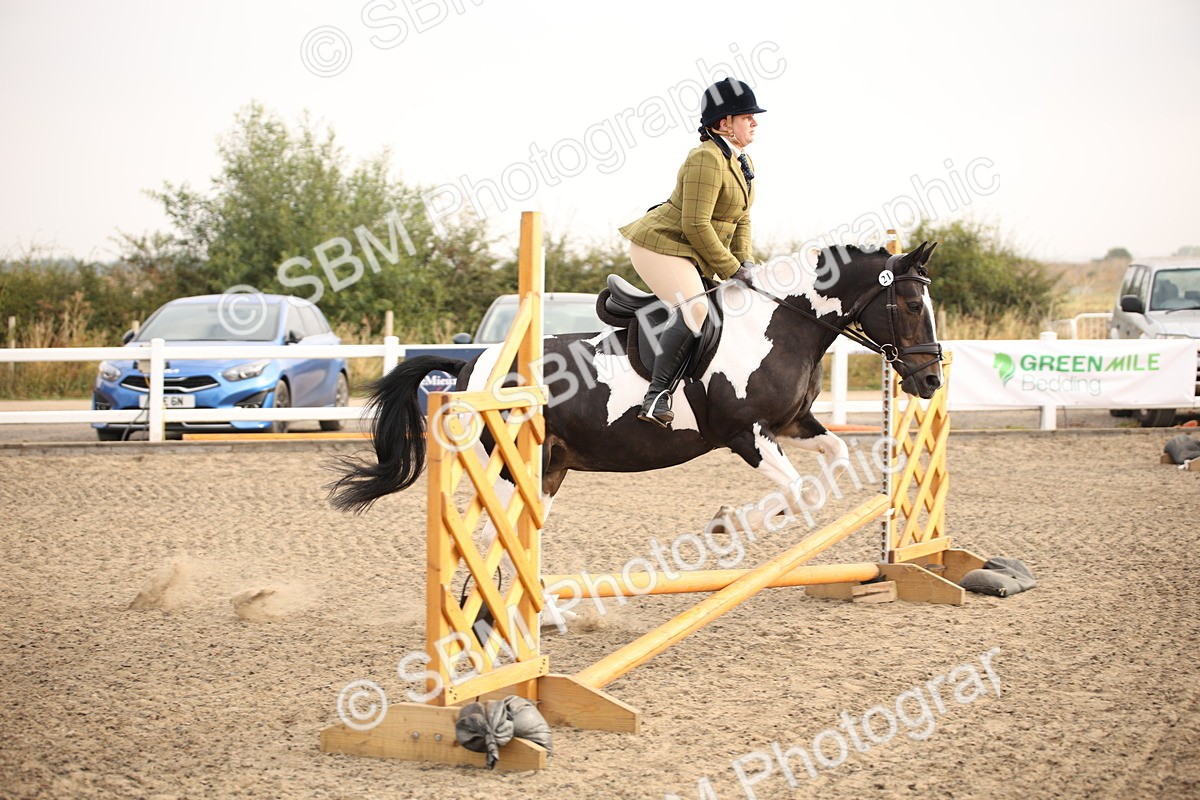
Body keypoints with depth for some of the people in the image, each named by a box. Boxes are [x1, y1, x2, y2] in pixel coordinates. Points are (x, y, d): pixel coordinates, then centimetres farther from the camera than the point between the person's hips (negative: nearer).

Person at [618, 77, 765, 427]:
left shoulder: (743, 164, 10)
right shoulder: (707, 159, -22)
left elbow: (742, 220, 15)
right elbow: (696, 225, -25)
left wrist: (744, 263, 0)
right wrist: (731, 270, -19)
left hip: (689, 253, 11)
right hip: (660, 244, -11)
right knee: (695, 309, -28)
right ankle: (656, 398, -25)